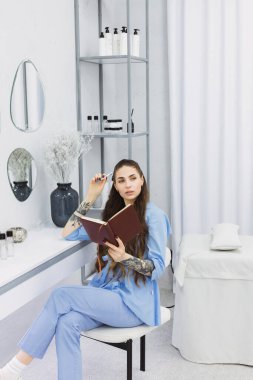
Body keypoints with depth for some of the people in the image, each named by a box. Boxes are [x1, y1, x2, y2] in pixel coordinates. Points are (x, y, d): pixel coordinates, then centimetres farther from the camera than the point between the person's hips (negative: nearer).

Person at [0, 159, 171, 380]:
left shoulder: (153, 215, -5)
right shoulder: (113, 213, 15)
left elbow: (157, 268, -10)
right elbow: (68, 234, 9)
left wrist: (125, 258, -28)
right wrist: (91, 197, 5)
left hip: (133, 303, -5)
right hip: (107, 293, 6)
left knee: (62, 295, -23)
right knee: (67, 323, -27)